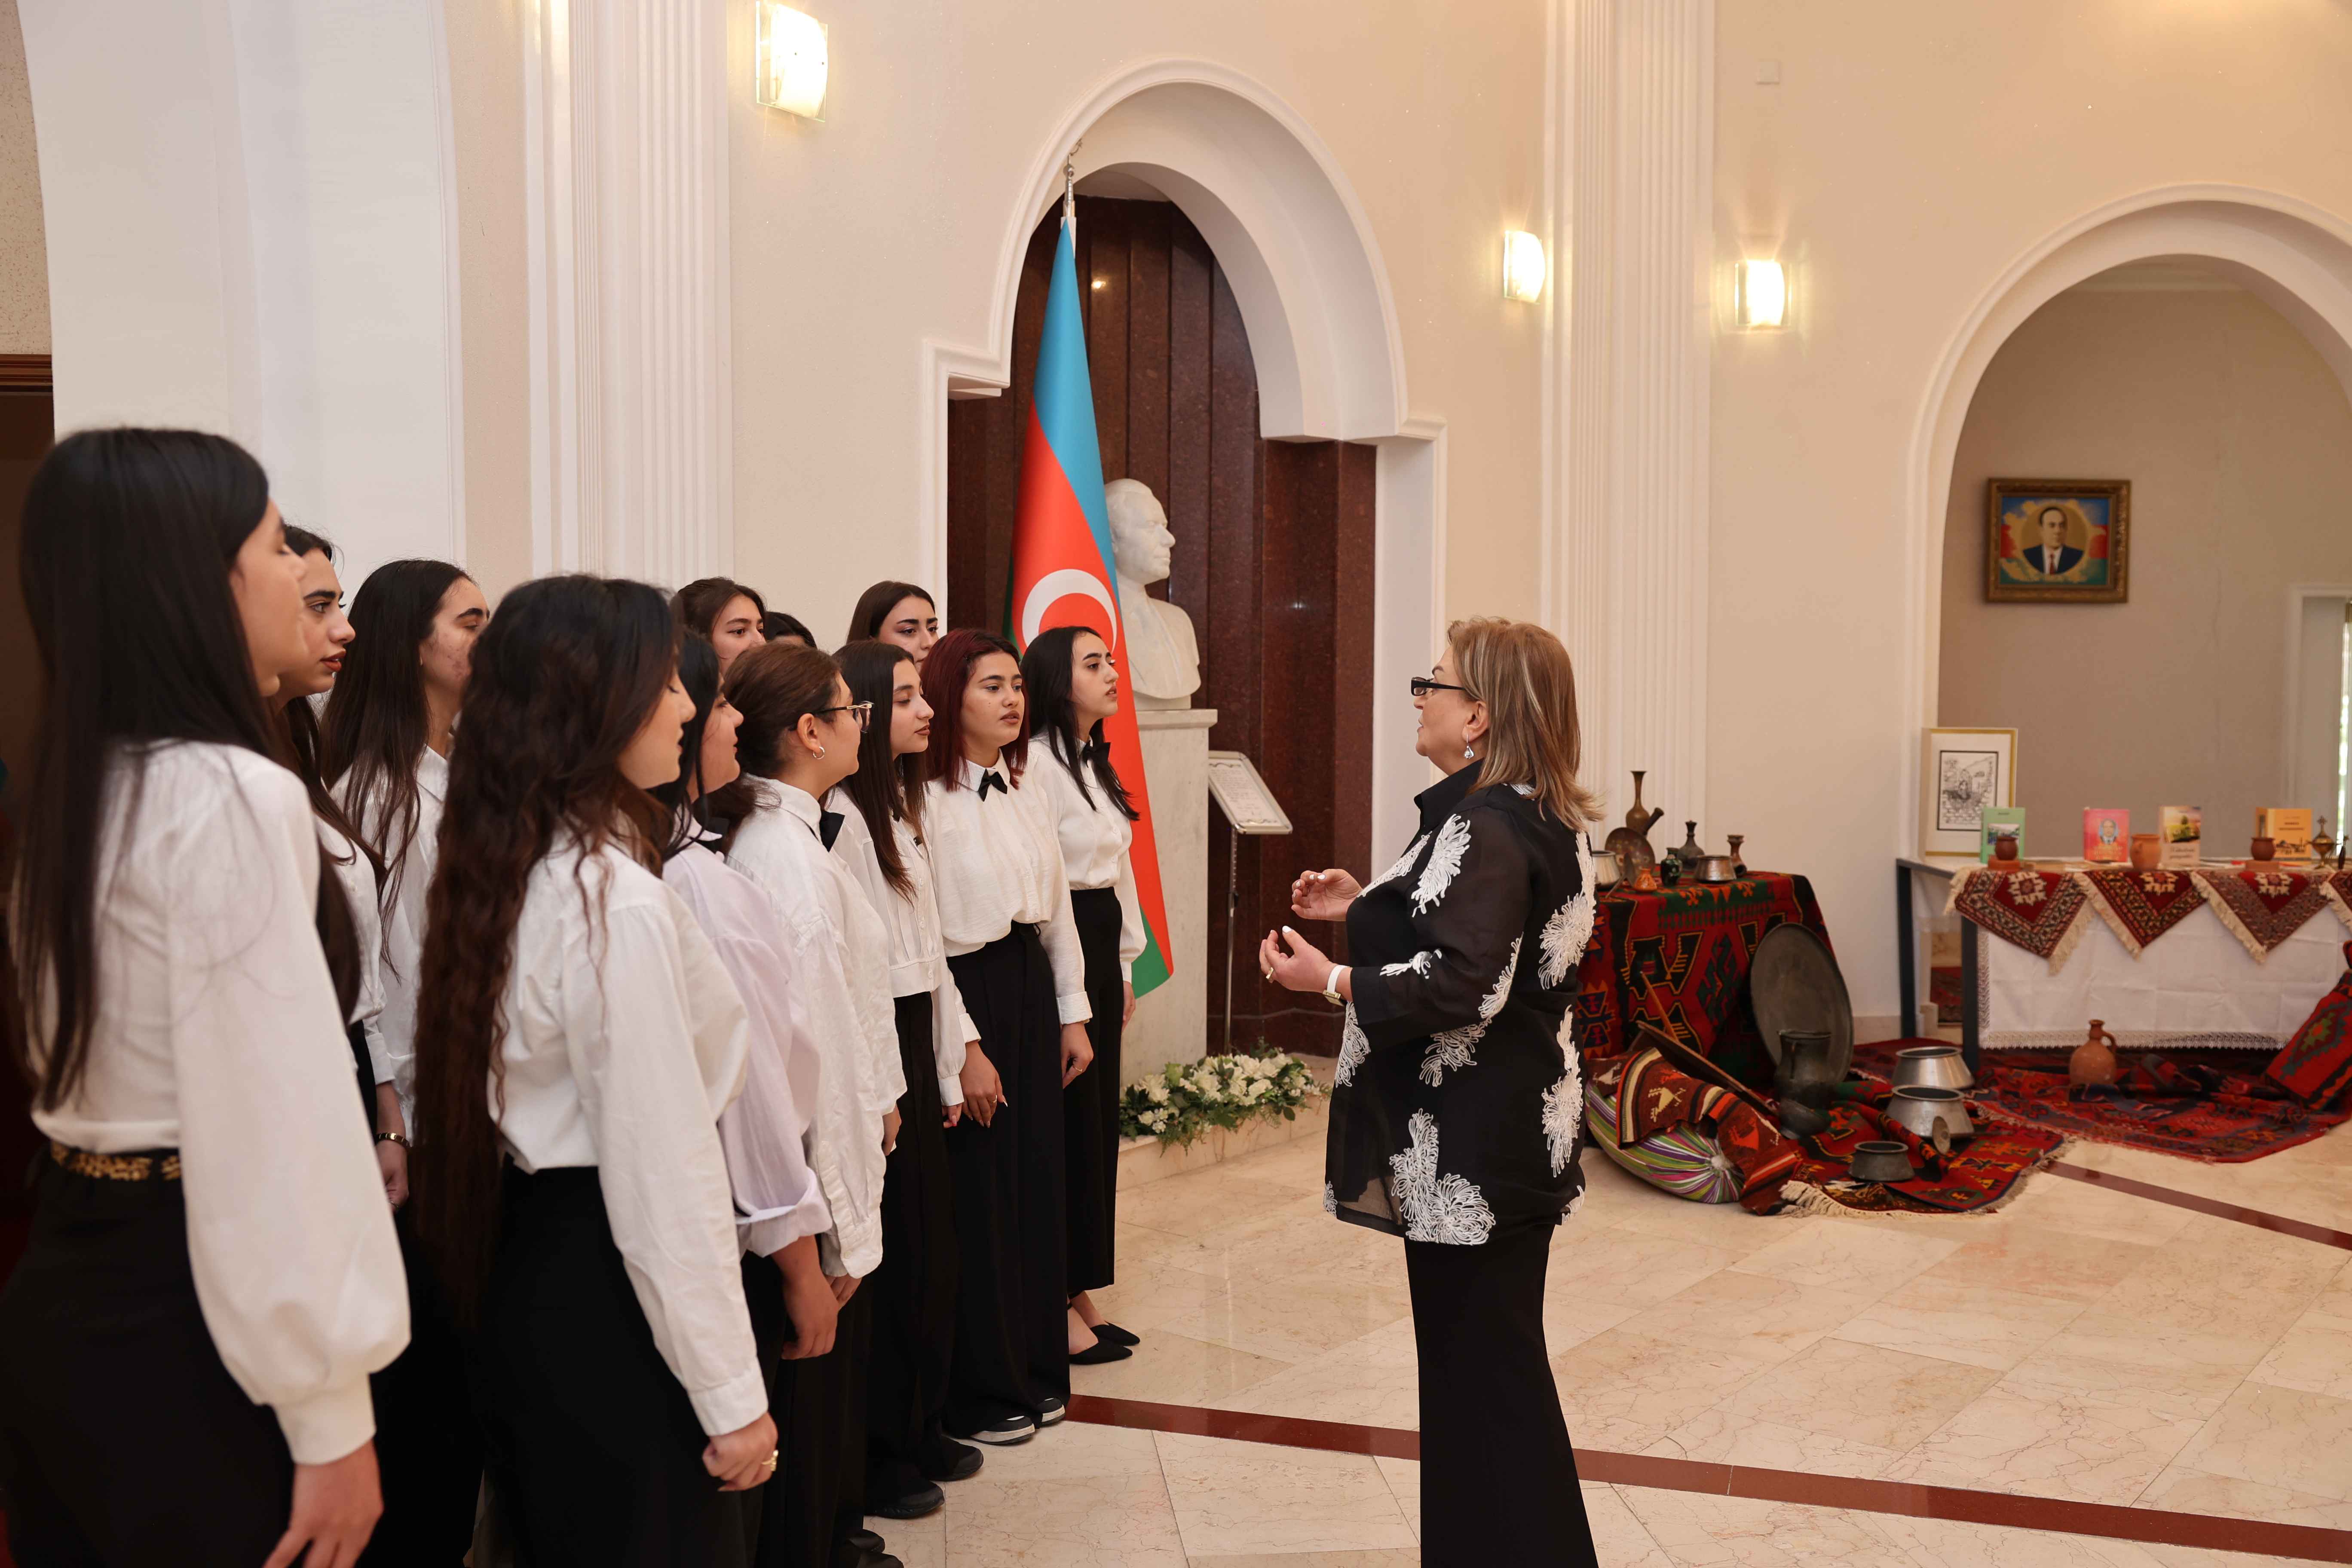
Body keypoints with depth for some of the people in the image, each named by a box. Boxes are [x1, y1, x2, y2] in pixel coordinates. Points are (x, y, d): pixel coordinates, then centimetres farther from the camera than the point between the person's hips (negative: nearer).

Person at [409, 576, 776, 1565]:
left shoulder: (501, 876, 5)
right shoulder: (618, 903, -22)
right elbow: (664, 1179, -22)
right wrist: (733, 1397, -16)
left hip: (522, 1271, 9)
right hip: (607, 1299, -9)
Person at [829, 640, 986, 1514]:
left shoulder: (902, 809, 13)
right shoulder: (842, 816, -16)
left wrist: (946, 1069, 15)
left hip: (917, 1039, 9)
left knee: (932, 1236, 15)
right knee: (890, 1251, 0)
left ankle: (921, 1429, 29)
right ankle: (875, 1455, 15)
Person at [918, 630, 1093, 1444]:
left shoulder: (1029, 795, 10)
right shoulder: (926, 800, -14)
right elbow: (921, 939, -17)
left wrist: (1073, 1013, 12)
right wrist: (963, 1048, -16)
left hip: (1031, 988, 8)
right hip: (967, 990, -7)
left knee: (1038, 1178, 13)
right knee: (977, 1193, 1)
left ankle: (1035, 1368, 28)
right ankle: (979, 1392, 17)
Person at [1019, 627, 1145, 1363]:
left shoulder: (1097, 764, 14)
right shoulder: (1041, 766, -16)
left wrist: (1124, 966, 19)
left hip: (1103, 948, 9)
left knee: (1099, 1116, 13)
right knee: (1068, 1121, -2)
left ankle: (1082, 1293, 24)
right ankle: (1057, 1307, 10)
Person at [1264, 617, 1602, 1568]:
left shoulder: (1482, 828, -21)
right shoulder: (1543, 819, 10)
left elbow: (1464, 986, -27)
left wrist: (1331, 980, -18)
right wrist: (1364, 910, 14)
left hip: (1468, 1148, -10)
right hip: (1519, 1127, 10)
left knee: (1477, 1366, 1)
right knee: (1498, 1360, 19)